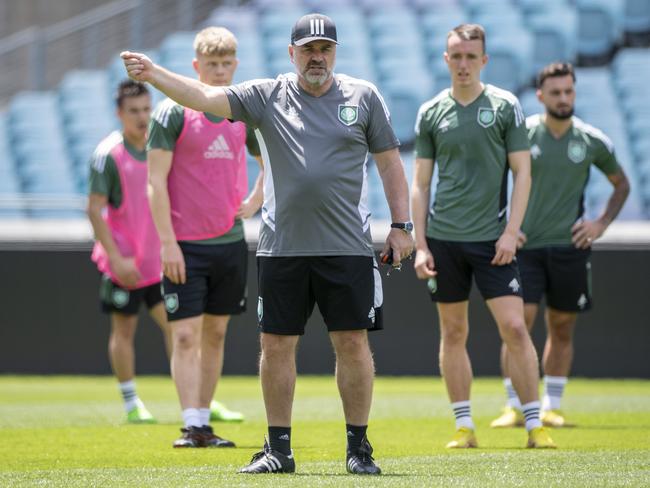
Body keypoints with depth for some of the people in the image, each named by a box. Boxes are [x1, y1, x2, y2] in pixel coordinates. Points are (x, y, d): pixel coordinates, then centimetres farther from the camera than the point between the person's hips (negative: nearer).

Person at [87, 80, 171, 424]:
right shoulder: (108, 154, -10)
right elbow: (95, 210, -12)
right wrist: (117, 258, -17)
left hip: (159, 262, 5)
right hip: (124, 263, -5)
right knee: (124, 329, 4)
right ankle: (131, 404, 13)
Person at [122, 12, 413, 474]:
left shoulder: (364, 96, 5)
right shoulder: (266, 96, 4)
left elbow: (390, 162, 9)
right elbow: (205, 97, -7)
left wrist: (401, 226, 3)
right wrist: (153, 73, -23)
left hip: (348, 247, -1)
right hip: (282, 246, 1)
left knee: (353, 342, -1)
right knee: (276, 345, 3)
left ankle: (359, 447, 9)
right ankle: (279, 448, 13)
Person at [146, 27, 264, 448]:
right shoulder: (174, 112, -7)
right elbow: (156, 180, -9)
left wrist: (255, 201, 9)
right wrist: (168, 242, -14)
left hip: (230, 240, 5)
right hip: (185, 246, -5)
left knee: (215, 333, 9)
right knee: (187, 335, -9)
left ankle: (204, 420, 16)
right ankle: (192, 427, -12)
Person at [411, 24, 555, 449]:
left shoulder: (505, 106, 2)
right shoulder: (431, 112, 7)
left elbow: (522, 173, 2)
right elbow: (421, 182, 10)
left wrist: (511, 232, -8)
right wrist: (421, 245, 3)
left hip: (492, 238, -2)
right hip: (443, 238, 2)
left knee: (514, 327, -8)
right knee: (453, 332, 5)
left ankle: (535, 425, -3)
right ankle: (464, 427, 11)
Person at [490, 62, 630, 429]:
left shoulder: (592, 141, 3)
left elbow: (622, 184, 18)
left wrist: (602, 224, 5)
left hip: (570, 247, 2)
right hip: (525, 246, -2)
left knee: (562, 330, 6)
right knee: (518, 326, -10)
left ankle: (552, 408, 15)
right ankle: (515, 408, -4)